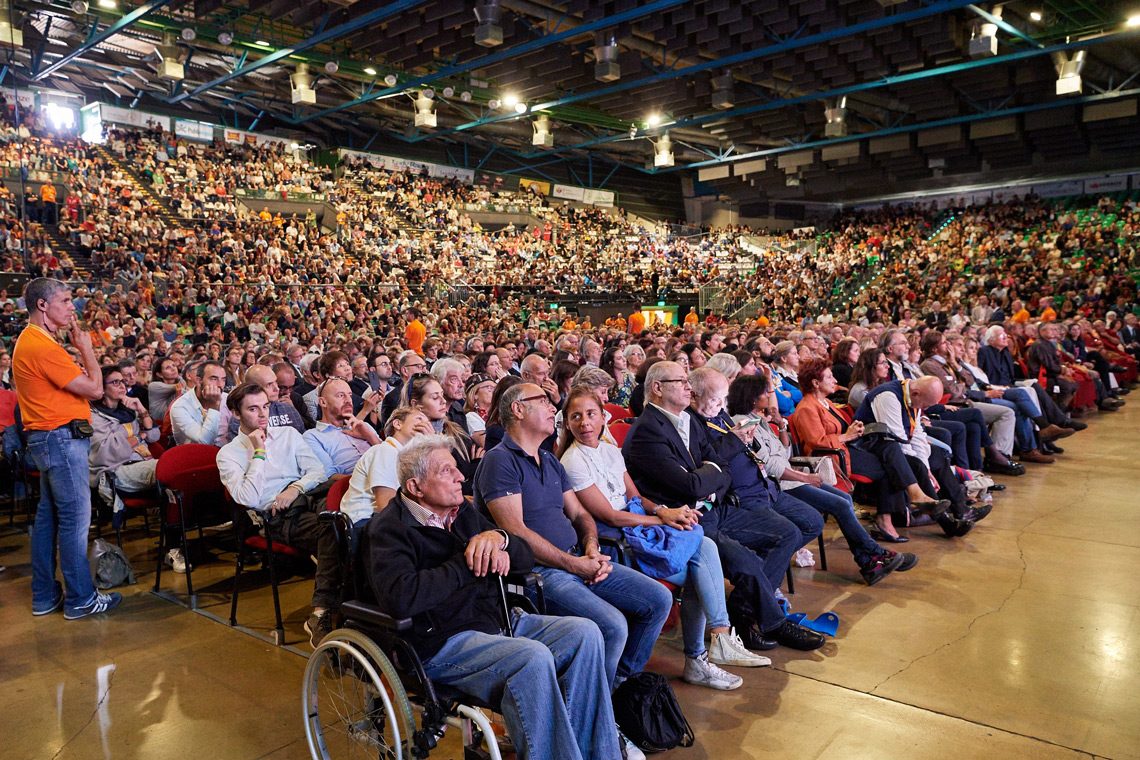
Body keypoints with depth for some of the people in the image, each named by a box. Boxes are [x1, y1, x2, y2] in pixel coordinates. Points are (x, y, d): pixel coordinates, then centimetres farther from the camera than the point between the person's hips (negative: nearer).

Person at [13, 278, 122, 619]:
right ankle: (81, 599, 4)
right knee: (75, 517, -4)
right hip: (62, 438, -11)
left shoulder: (31, 340, 14)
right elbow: (94, 388, -17)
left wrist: (79, 348, 9)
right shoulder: (42, 346, -19)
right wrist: (86, 347, -6)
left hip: (47, 438, 11)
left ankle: (44, 596, 23)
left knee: (48, 516, 14)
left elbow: (74, 383, 16)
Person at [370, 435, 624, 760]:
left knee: (584, 633, -11)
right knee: (533, 658, -32)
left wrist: (498, 538, -9)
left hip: (497, 620, 8)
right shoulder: (391, 527, -7)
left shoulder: (462, 511, 15)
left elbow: (526, 557, 16)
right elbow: (400, 598, -26)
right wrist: (466, 563, -15)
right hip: (441, 642, -8)